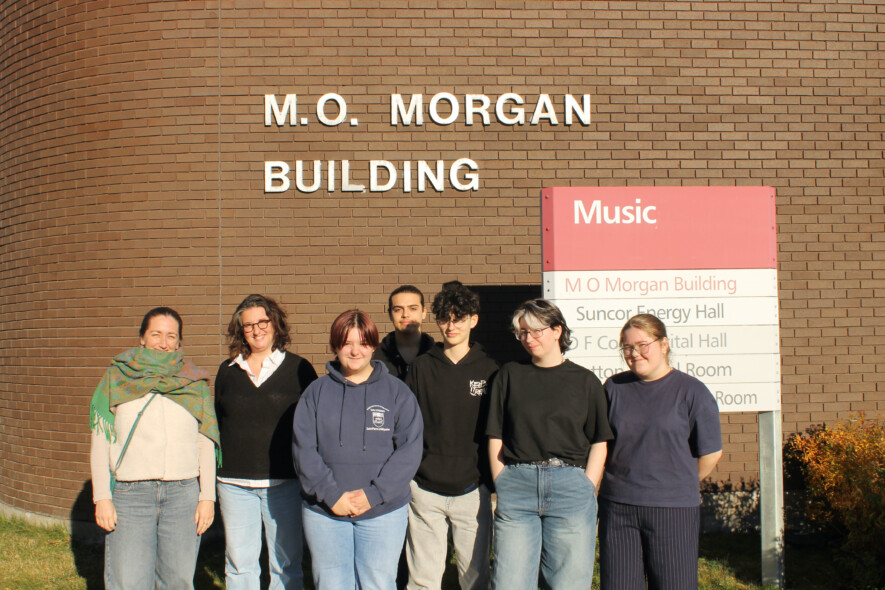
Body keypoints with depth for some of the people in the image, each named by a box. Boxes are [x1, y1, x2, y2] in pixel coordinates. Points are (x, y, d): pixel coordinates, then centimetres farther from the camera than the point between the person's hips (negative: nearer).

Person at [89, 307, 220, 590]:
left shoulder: (195, 383, 9)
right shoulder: (117, 378, 6)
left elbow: (206, 444, 10)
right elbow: (100, 440, 6)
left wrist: (207, 496, 3)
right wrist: (102, 497, -1)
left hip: (183, 494, 1)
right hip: (129, 494, -1)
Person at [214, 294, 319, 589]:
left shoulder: (298, 369, 1)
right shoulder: (227, 371, 9)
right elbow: (217, 423, 13)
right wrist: (214, 467, 4)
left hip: (285, 482, -2)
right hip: (234, 483, 2)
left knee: (286, 564, 5)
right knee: (239, 564, 9)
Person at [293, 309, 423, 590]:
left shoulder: (397, 391, 3)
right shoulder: (317, 391, 5)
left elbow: (409, 450, -5)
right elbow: (303, 449, -2)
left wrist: (374, 494, -14)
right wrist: (331, 495, -12)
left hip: (383, 512, -1)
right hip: (324, 512, 1)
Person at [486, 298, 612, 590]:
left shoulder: (585, 381, 7)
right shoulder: (509, 375, 10)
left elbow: (599, 443, 6)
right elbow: (495, 437, 8)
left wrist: (587, 490, -3)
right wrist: (502, 485, 0)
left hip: (570, 485, -1)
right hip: (517, 486, 1)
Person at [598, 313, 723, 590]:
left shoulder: (691, 391, -3)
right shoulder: (614, 388, 7)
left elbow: (711, 452, 2)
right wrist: (625, 481, 10)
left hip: (673, 509, -3)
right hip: (617, 508, 3)